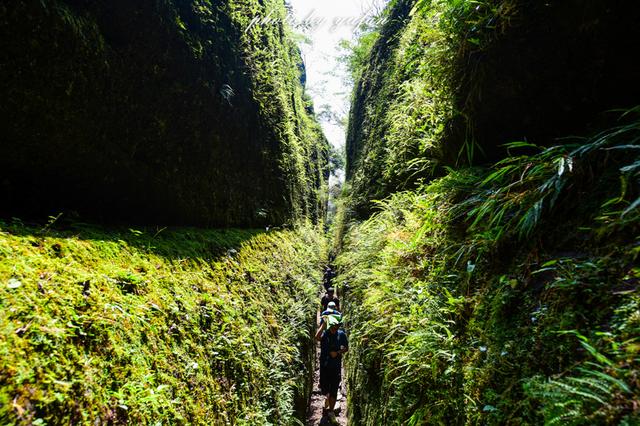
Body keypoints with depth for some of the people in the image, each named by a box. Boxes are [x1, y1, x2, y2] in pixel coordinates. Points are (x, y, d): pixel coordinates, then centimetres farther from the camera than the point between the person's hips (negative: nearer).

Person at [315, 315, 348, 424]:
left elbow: (346, 348, 2)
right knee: (324, 389, 12)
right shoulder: (324, 333, -13)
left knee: (334, 391, 7)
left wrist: (337, 352, -16)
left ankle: (331, 411, 26)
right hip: (324, 365, 0)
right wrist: (324, 324, -33)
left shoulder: (341, 334, -9)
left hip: (336, 366, 0)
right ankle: (327, 397, 45)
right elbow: (317, 337, -36)